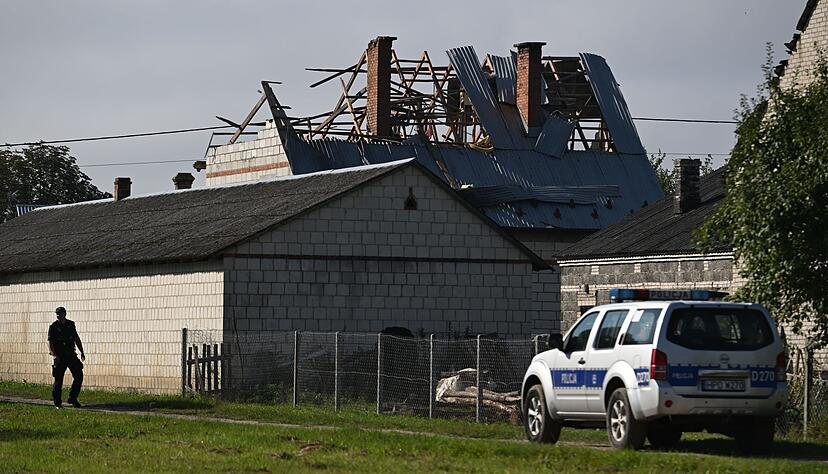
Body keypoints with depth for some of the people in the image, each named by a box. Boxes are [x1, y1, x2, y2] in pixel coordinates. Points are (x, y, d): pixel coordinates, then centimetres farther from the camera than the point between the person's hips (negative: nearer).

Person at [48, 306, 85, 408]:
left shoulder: (71, 324, 8)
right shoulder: (53, 327, -5)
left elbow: (77, 339, 17)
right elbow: (50, 343, -10)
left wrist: (82, 352, 15)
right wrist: (55, 355, -23)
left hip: (71, 355, 4)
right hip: (60, 356, -4)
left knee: (79, 376, -1)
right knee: (58, 380, -2)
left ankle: (72, 398, 11)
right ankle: (57, 402, 9)